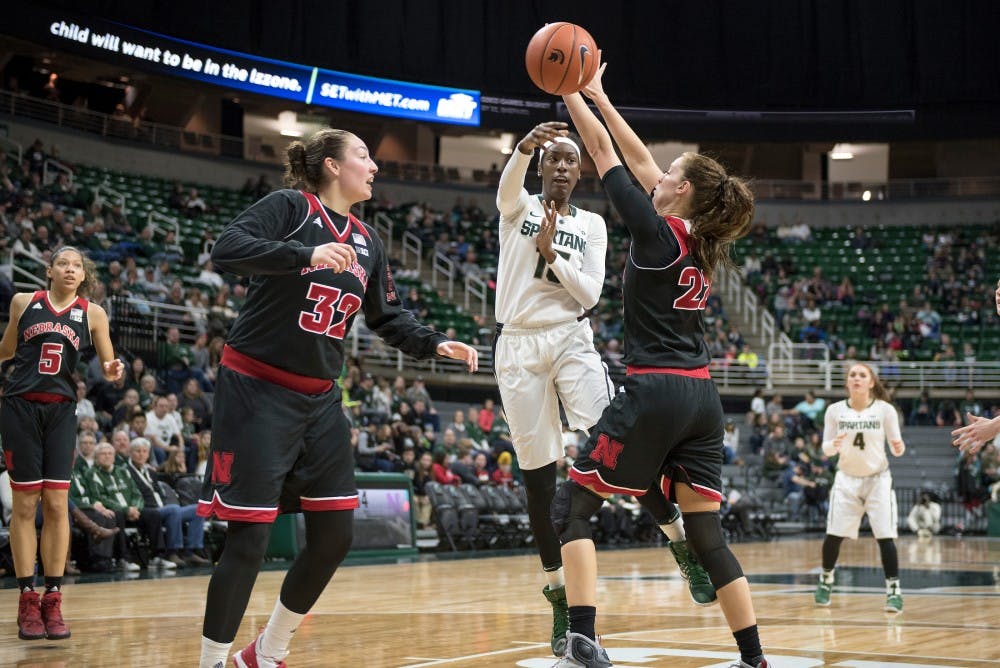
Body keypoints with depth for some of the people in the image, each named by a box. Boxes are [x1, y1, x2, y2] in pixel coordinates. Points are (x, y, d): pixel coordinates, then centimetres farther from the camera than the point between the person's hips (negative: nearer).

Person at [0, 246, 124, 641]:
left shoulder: (92, 314, 6)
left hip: (61, 412, 1)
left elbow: (107, 366, 8)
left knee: (57, 504, -4)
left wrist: (112, 371, -12)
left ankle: (53, 600, 2)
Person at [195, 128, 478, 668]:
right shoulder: (291, 207, -9)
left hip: (319, 400, 8)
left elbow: (388, 318, 19)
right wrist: (307, 253, -32)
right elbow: (227, 249, -23)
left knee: (335, 534, 7)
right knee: (249, 539, -9)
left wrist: (435, 344, 3)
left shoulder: (366, 242, 12)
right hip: (258, 392, -8)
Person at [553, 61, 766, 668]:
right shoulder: (702, 240, 12)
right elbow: (639, 159, 21)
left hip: (655, 394, -7)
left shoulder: (657, 232, -7)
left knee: (573, 507, 2)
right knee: (707, 535, 10)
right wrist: (597, 94, 27)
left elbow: (604, 152, 0)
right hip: (703, 398, 7)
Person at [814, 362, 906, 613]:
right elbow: (826, 448, -1)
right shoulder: (835, 411, -6)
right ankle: (826, 579, 23)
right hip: (846, 479, 1)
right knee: (834, 534, -1)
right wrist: (834, 446, -24)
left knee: (885, 535, -10)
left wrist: (899, 448, -27)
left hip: (877, 479, -1)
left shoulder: (885, 410, -10)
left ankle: (893, 590, -1)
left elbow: (896, 445, -4)